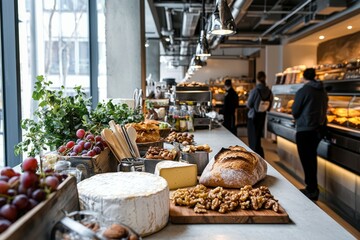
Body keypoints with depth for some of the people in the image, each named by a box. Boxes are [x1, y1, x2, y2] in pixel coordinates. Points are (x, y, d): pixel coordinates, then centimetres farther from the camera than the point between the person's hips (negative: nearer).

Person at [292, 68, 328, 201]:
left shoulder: (303, 91, -14)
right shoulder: (323, 92, 8)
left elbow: (294, 112, -8)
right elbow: (323, 109, 15)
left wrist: (298, 118, 13)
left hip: (305, 130, -7)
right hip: (319, 129, 7)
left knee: (307, 160, 2)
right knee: (312, 158, 19)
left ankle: (312, 191, 8)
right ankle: (312, 188, 29)